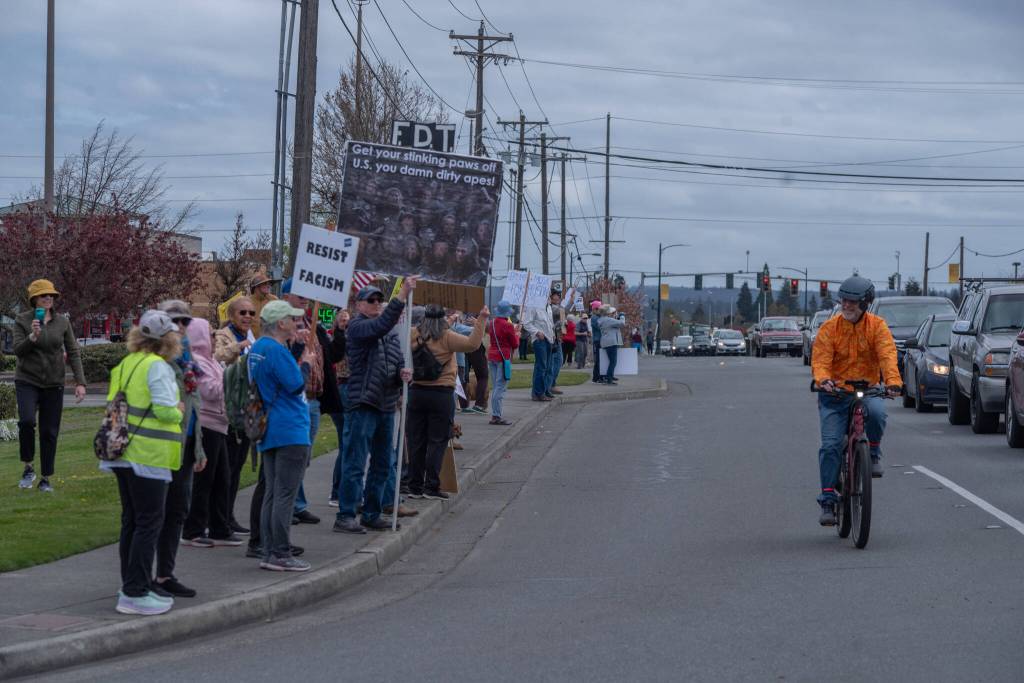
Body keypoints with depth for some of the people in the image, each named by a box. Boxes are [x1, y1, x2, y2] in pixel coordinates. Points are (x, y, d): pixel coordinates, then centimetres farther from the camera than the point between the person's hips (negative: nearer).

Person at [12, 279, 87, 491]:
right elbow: (18, 350, -7)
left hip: (54, 384, 2)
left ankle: (46, 479, 14)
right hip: (27, 381, -2)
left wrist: (80, 382, -5)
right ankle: (28, 467, -6)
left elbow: (73, 353, 3)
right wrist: (32, 336, -25)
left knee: (50, 432, 3)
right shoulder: (22, 320, -2)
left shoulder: (63, 322, 3)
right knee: (26, 420, -25)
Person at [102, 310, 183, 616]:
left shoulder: (126, 364, 13)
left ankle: (131, 586, 23)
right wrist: (179, 410, -1)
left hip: (124, 453, 9)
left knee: (131, 520, 16)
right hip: (149, 455, -9)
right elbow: (165, 410, -22)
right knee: (150, 522, -4)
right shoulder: (158, 367, -14)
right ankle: (135, 593, -5)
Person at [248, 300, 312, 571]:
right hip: (290, 431, -10)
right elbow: (296, 385, -18)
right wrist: (306, 365, -1)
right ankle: (281, 554, -6)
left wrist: (295, 345, 13)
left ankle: (268, 553, 14)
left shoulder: (256, 348, 14)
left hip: (269, 433, 10)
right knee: (285, 495, -7)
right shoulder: (277, 350, -17)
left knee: (272, 494, 12)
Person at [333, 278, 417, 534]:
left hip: (386, 405, 8)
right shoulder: (356, 326, -7)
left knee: (383, 463, 12)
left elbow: (398, 362, 22)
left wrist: (403, 373, -3)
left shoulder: (391, 332, 18)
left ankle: (371, 514, 21)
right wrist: (402, 295, -32)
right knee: (355, 463, -8)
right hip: (363, 403, -8)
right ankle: (345, 516, -6)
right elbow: (381, 325, -27)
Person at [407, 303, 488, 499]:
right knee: (437, 441, 2)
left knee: (416, 441, 9)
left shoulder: (414, 336, -1)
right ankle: (431, 487, 0)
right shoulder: (446, 337, -10)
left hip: (416, 392, 4)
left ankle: (415, 486, 12)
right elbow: (472, 343, -15)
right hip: (441, 393, -3)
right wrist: (481, 320, -9)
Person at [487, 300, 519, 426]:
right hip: (503, 357, -7)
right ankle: (496, 416, -8)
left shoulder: (492, 323, 5)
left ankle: (494, 415, 13)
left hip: (491, 356, 7)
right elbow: (515, 344, -8)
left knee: (496, 387, 13)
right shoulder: (508, 326, -15)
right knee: (500, 388, -5)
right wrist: (517, 334, 12)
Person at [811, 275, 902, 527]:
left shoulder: (877, 326, -2)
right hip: (835, 394, 0)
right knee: (831, 445, -11)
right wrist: (824, 380, -34)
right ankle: (827, 500, -5)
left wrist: (893, 380, -35)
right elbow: (820, 360, -10)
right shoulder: (829, 328, -2)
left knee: (876, 412, -35)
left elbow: (887, 354, -16)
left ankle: (874, 453, -6)